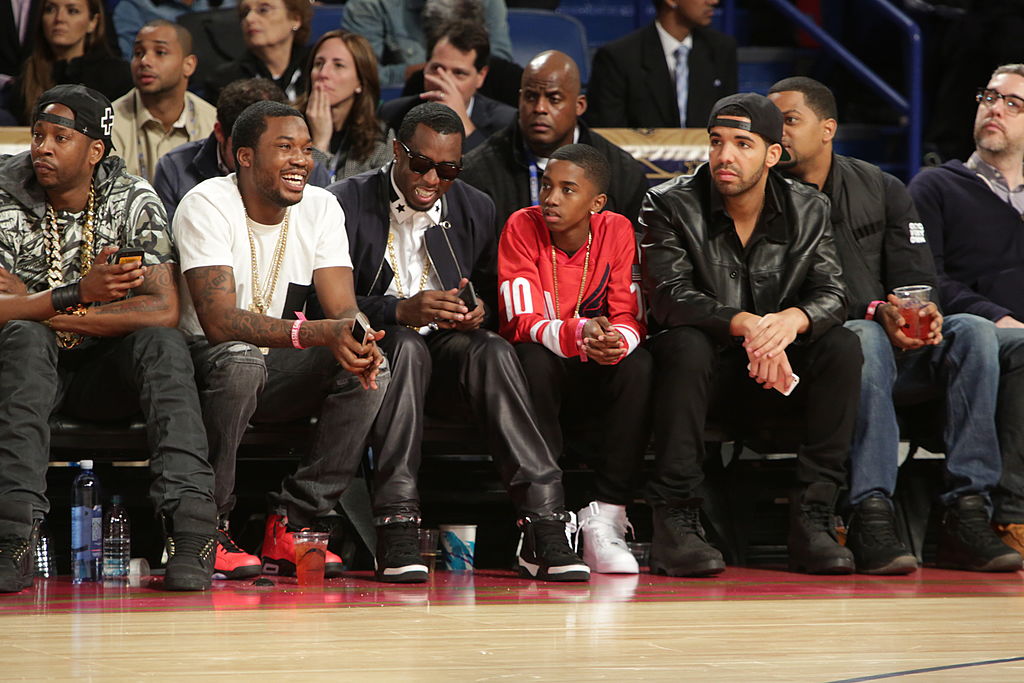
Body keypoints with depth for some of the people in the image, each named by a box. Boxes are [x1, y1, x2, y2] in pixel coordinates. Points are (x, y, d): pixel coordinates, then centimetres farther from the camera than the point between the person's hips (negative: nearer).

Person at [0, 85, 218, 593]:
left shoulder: (133, 201, -4)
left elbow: (164, 310, -16)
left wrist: (60, 315, -19)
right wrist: (77, 294, -31)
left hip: (107, 376, 1)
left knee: (162, 344, -29)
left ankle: (191, 528, -41)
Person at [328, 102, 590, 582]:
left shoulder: (476, 210, 12)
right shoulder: (348, 203, -2)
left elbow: (493, 292, 18)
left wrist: (480, 309, -7)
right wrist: (402, 311, -24)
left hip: (448, 353, 3)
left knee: (492, 350, -30)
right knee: (406, 345, -37)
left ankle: (543, 523, -39)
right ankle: (396, 525, -42)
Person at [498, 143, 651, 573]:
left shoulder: (616, 231, -7)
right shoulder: (522, 228, -13)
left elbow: (630, 318, -10)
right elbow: (523, 322, -20)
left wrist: (616, 341, -36)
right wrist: (580, 334, -41)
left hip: (595, 376, 2)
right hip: (544, 367, -2)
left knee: (639, 366, -29)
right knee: (532, 360, -35)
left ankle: (604, 522, -32)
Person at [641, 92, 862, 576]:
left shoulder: (808, 210, 4)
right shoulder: (669, 206, -6)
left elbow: (831, 296, -7)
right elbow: (669, 296, -19)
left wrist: (794, 318, -32)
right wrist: (745, 324, -36)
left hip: (776, 377, 3)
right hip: (705, 373, -3)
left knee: (842, 347, -23)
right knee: (685, 344, -35)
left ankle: (813, 518, -25)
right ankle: (675, 522, -33)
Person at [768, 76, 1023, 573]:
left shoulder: (881, 191, 15)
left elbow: (916, 279, 10)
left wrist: (925, 315, -16)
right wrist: (874, 312, -21)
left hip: (898, 352, 4)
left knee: (973, 332, -24)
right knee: (866, 339, -38)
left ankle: (967, 514, -32)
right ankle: (870, 515, -47)